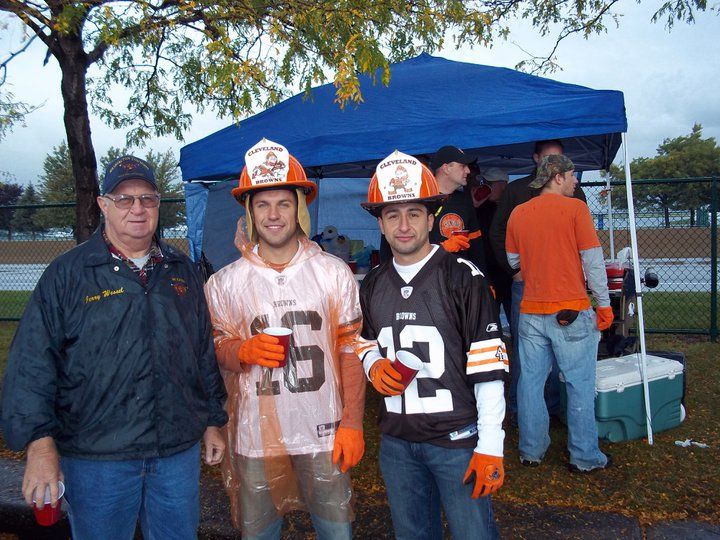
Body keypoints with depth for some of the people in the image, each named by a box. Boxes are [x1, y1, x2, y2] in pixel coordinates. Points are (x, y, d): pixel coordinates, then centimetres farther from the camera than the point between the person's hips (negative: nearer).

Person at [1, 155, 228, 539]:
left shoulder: (182, 272, 8)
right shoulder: (67, 273, -3)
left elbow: (205, 354, 13)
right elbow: (32, 363, -7)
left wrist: (213, 422, 13)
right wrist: (40, 443, -15)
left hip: (180, 451, 4)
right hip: (95, 458, -3)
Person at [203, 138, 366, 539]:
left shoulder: (334, 272, -2)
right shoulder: (225, 283, 0)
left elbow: (350, 350, 1)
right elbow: (215, 351, 7)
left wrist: (352, 424, -4)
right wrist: (245, 351, -16)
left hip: (324, 432, 0)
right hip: (256, 435, 1)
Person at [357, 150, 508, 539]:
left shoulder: (463, 277, -11)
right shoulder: (373, 285, 5)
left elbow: (488, 368, -12)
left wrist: (490, 447, -14)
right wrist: (374, 365, -3)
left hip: (457, 439, -5)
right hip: (396, 441, 5)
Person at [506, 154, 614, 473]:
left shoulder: (518, 213, 6)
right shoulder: (575, 208, -7)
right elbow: (593, 260, -7)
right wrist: (604, 304, 0)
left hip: (531, 312, 4)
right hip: (572, 313, -4)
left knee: (531, 381, 11)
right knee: (580, 385, 6)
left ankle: (531, 451, 21)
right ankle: (584, 457, 15)